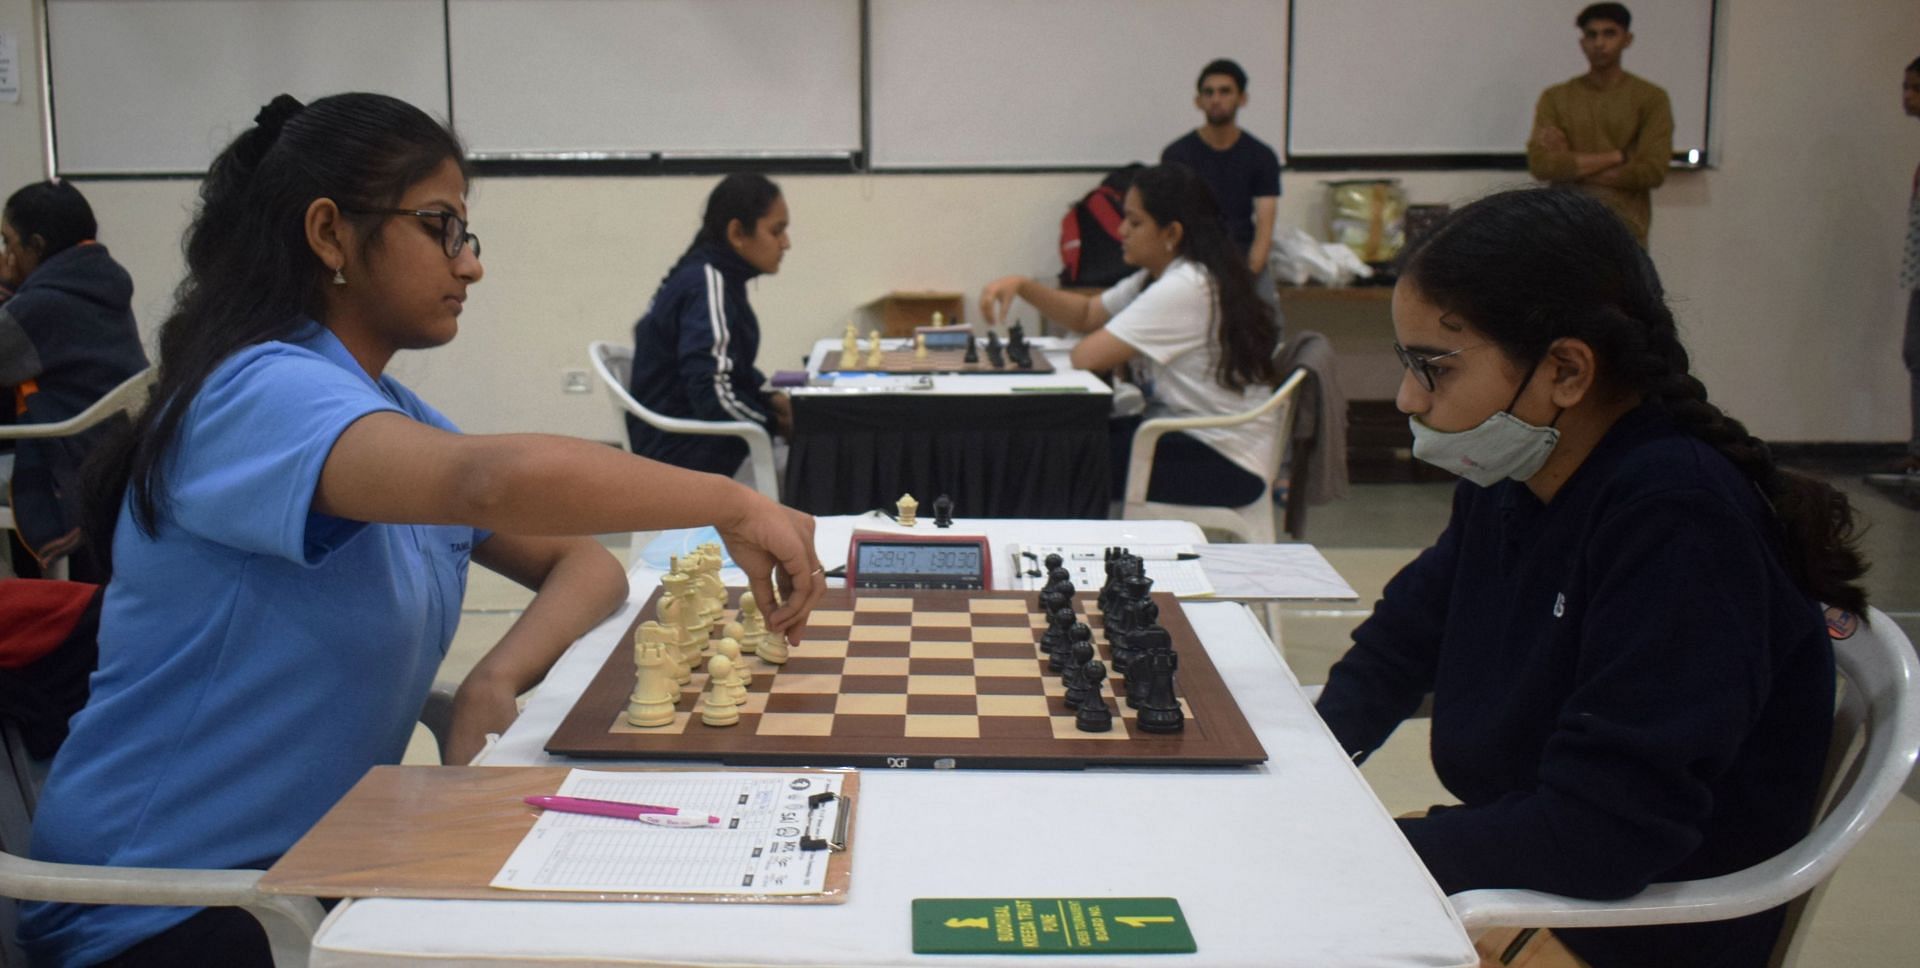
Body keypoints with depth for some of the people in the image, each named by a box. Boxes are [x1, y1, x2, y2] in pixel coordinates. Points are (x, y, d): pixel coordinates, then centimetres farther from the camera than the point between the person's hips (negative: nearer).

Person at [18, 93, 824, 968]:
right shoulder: (258, 395, -20)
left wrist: (495, 682, -15)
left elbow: (585, 565, 6)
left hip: (312, 860, 8)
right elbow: (499, 482, -38)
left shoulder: (392, 418, 9)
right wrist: (732, 504, -26)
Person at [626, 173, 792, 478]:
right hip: (687, 456, -9)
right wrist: (776, 421, -12)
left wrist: (771, 398, 2)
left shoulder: (711, 278, 7)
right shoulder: (707, 285, -20)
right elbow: (714, 395, -27)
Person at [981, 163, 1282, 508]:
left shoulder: (1187, 287, -23)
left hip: (1224, 461, -9)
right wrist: (1022, 285, 0)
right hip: (1189, 434, 9)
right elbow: (1086, 314, 14)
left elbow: (1087, 356, -24)